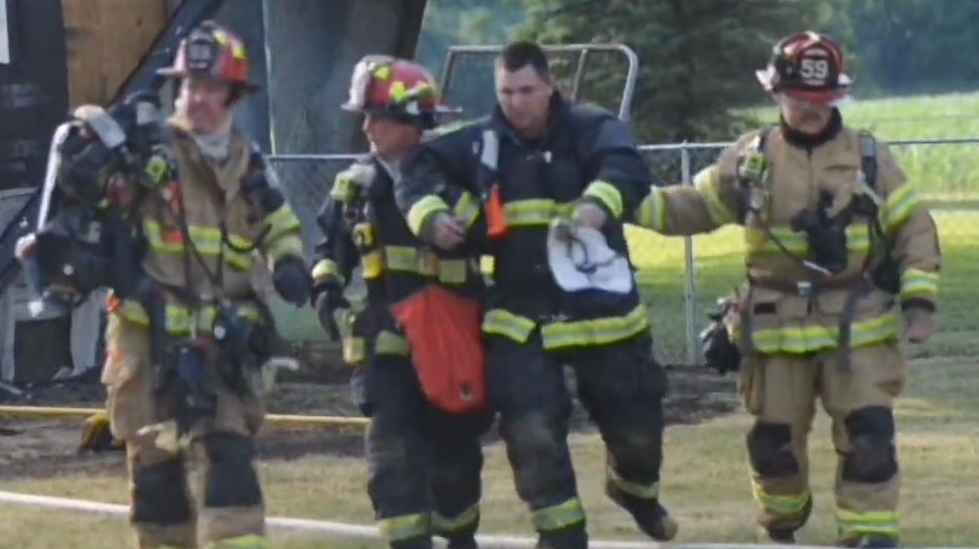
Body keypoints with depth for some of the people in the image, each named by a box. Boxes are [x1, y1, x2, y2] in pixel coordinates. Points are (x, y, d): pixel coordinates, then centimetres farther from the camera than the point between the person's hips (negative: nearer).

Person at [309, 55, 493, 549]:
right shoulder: (357, 185, 4)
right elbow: (331, 247, 15)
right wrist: (326, 285, 0)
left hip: (453, 341, -1)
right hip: (386, 340, 1)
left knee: (455, 447, 13)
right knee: (392, 450, -12)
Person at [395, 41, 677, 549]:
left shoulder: (590, 129, -8)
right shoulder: (483, 142, 3)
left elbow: (628, 170, -26)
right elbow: (421, 166, 1)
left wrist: (597, 204, -48)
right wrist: (429, 213, -20)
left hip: (601, 308, -2)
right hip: (520, 315, 2)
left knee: (637, 426, 10)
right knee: (531, 431, -8)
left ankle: (635, 488, 44)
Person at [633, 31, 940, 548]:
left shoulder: (869, 157, -1)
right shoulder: (750, 158, 2)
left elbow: (915, 229, 2)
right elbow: (694, 207, 10)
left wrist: (918, 300, -8)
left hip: (857, 325, -1)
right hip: (778, 326, 2)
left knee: (867, 433, -11)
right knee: (774, 437, 10)